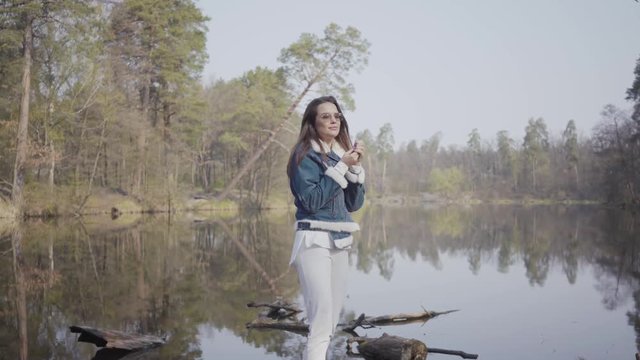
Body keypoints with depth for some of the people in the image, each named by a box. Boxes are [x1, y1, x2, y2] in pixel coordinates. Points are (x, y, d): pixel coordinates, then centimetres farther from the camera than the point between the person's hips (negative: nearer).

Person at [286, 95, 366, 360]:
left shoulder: (341, 152, 15)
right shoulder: (305, 154, -6)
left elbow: (354, 204, 11)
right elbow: (312, 200, -18)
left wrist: (355, 167, -2)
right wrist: (341, 167, -15)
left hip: (340, 242, 8)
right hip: (315, 241, -8)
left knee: (331, 322, 9)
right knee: (321, 320, -16)